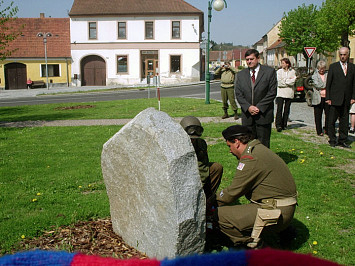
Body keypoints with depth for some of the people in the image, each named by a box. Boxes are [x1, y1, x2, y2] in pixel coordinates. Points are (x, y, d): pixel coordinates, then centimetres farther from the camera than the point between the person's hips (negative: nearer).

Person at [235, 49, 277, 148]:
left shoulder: (269, 72, 0)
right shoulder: (241, 74, 9)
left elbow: (272, 92, -6)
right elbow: (238, 94, 5)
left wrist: (259, 107, -12)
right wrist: (248, 107, -11)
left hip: (263, 114, -3)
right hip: (247, 115, 3)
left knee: (263, 144, 2)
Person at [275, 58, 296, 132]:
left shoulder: (292, 72, 8)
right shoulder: (279, 71, 7)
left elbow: (292, 82, -6)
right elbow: (279, 83, -6)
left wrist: (284, 80, -9)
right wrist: (289, 80, -5)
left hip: (289, 93, 1)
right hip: (280, 93, -1)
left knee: (287, 110, 3)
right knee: (279, 109, -12)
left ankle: (284, 125, 11)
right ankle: (278, 125, -17)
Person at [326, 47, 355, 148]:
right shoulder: (333, 66, 2)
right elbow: (328, 83, 0)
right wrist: (327, 98, -6)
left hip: (347, 100, 3)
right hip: (335, 99, -2)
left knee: (344, 121, 8)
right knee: (332, 120, 1)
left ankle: (342, 140, 18)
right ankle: (332, 140, 12)